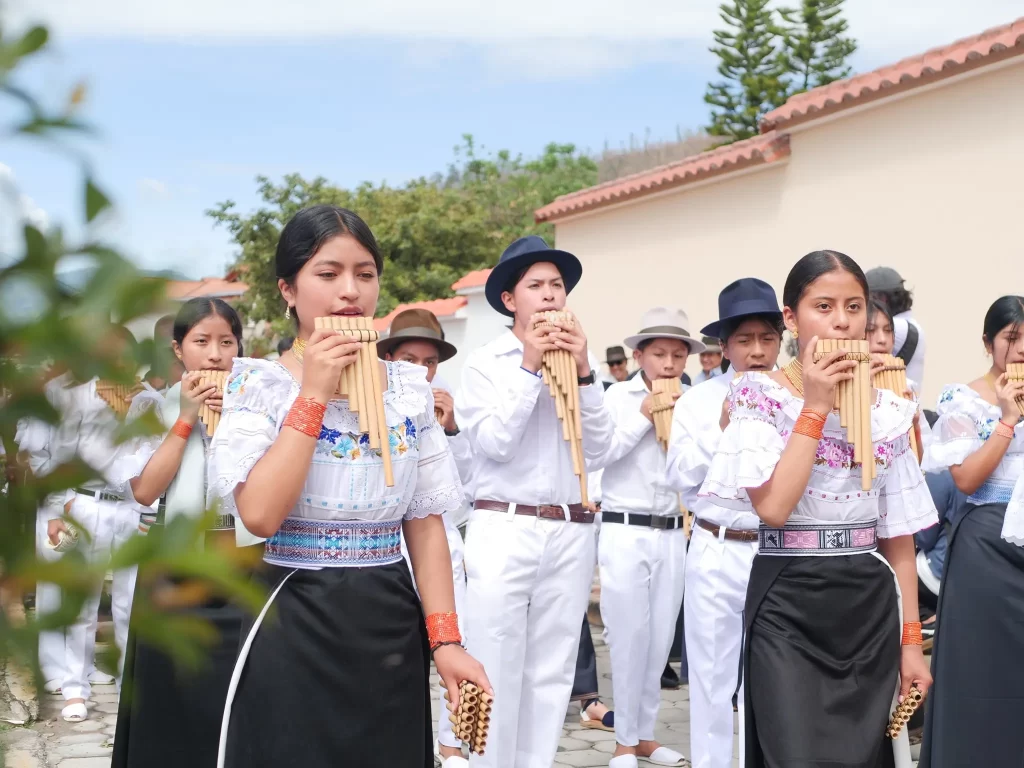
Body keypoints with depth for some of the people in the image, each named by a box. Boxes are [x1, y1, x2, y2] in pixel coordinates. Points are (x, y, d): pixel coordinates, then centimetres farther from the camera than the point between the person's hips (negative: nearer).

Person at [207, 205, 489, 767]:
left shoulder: (410, 387, 5)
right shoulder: (258, 384, -5)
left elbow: (426, 523, 5)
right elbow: (259, 514, -18)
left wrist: (445, 639, -2)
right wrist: (314, 394, -16)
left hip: (392, 626, 4)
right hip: (294, 625, -3)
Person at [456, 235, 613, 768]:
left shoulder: (579, 360, 11)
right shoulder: (484, 363, 3)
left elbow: (597, 445, 2)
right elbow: (493, 441, -11)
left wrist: (584, 373, -9)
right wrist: (530, 367, -12)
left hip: (571, 533, 3)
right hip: (503, 530, -3)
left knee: (551, 673, 8)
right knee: (496, 671, -2)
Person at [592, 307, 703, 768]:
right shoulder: (619, 397, -3)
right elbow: (593, 456, -15)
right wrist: (643, 416, -13)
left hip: (672, 534, 4)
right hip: (625, 533, -4)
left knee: (660, 640, 9)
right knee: (630, 638, 0)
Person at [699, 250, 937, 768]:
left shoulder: (888, 409, 6)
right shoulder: (759, 396, -5)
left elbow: (899, 537, 9)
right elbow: (772, 506, -19)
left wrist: (911, 640, 6)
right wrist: (815, 406, -15)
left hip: (870, 606, 4)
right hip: (787, 606, -4)